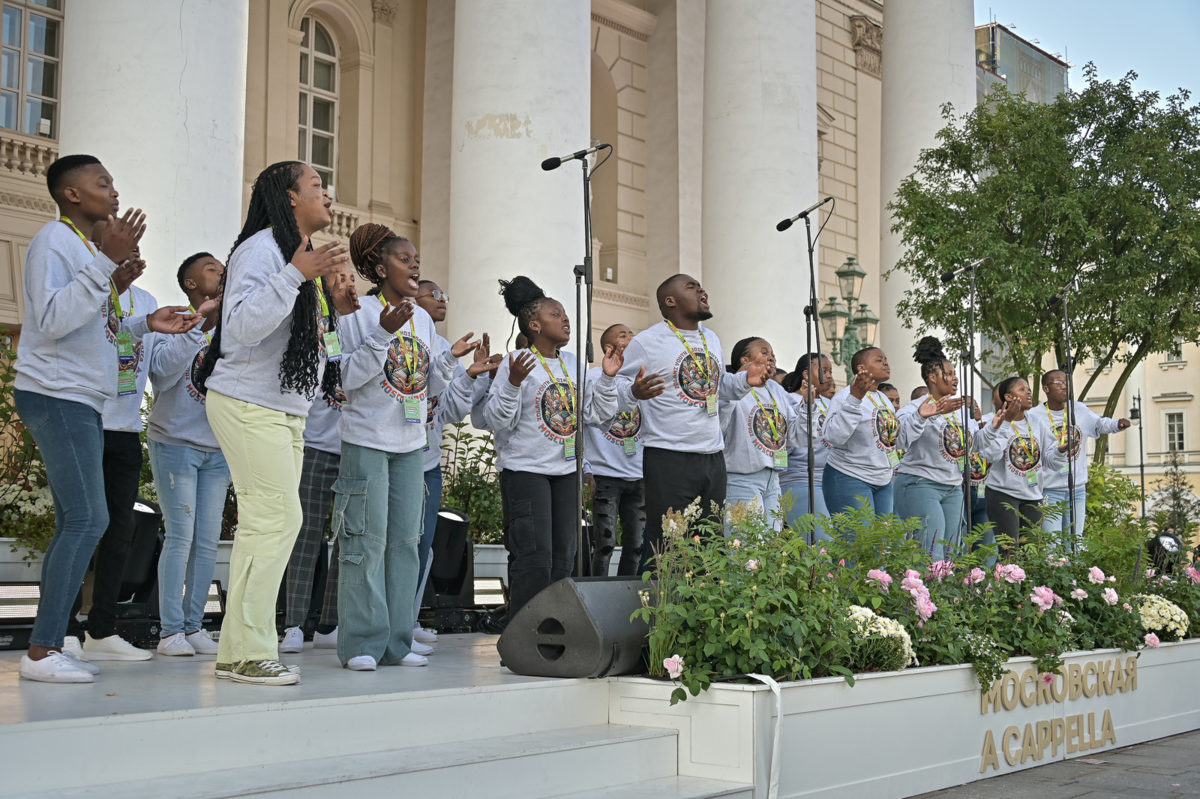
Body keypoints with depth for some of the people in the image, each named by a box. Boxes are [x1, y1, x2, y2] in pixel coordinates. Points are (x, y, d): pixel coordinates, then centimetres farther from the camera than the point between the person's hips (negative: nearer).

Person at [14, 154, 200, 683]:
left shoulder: (86, 246, 22)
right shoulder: (55, 242, -8)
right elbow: (53, 321, -22)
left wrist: (145, 325, 13)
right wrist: (107, 262, -26)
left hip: (80, 402, 10)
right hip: (56, 397, -10)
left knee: (76, 524, 5)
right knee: (87, 520, -15)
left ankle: (49, 646, 6)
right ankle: (41, 652, -14)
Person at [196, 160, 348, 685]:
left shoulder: (305, 255, 21)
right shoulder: (261, 248, -9)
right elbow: (242, 325, -23)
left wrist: (341, 307, 13)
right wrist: (297, 275, -26)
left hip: (285, 410, 10)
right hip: (249, 404, -10)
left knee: (268, 524, 7)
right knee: (276, 519, -14)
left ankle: (242, 651, 11)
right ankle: (245, 654, -8)